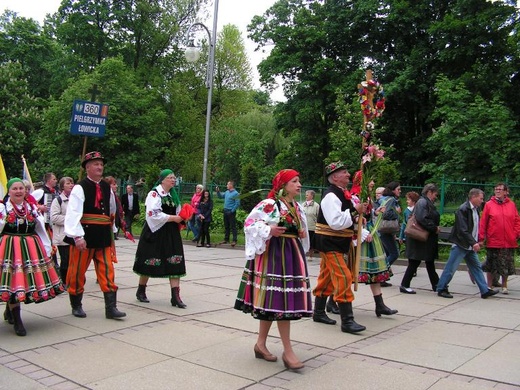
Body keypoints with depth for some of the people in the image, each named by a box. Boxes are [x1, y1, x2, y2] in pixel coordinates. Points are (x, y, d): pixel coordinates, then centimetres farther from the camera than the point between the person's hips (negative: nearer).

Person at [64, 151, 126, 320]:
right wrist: (78, 237, -25)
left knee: (107, 271, 1)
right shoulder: (80, 188, -9)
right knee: (78, 272, 7)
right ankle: (76, 305, 24)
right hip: (84, 236, -5)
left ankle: (111, 307, 3)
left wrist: (111, 230, 22)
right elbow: (73, 213, -17)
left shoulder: (107, 187, 10)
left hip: (104, 236, 5)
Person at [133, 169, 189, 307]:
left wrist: (181, 218, 2)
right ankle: (141, 291, 26)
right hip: (155, 233, -6)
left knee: (175, 263, -3)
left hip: (171, 234, 6)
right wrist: (173, 218, -18)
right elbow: (153, 214, -20)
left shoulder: (173, 195, 14)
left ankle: (175, 296, -3)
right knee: (149, 262, 5)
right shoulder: (154, 194, -9)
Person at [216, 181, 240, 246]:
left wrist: (232, 211, -17)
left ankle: (234, 240, -4)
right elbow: (221, 196, 27)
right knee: (226, 226, 15)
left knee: (233, 227, -5)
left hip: (231, 212, -8)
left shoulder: (236, 193, -12)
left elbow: (237, 204, -16)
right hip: (225, 211, 8)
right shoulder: (227, 192, 11)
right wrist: (218, 191, 10)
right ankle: (226, 239, 24)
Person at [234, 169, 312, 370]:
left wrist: (302, 235, 6)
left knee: (273, 301, 11)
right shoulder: (269, 205, -12)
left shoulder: (297, 207, 13)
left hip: (292, 254, 8)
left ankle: (260, 344, 22)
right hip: (274, 254, -8)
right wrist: (269, 230, -23)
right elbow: (250, 223, -13)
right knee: (280, 301, -7)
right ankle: (288, 351, -1)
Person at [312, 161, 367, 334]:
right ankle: (347, 320, -6)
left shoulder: (343, 194, 11)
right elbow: (335, 222, -28)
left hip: (337, 243, 10)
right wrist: (355, 211, -22)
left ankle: (319, 312, 29)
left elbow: (346, 220, 23)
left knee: (327, 278, 16)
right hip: (329, 243, -10)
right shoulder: (331, 196, -18)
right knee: (343, 277, -11)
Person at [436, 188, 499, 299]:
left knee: (477, 267, 12)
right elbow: (463, 230, -22)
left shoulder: (475, 209, 10)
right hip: (460, 244, -9)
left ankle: (485, 291, 19)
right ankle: (441, 289, 7)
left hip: (470, 246, 9)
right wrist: (473, 243, -25)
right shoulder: (463, 209, -17)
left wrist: (476, 241, 10)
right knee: (451, 268, -2)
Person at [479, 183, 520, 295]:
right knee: (491, 264, 7)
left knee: (506, 265, 10)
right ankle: (489, 286, 19)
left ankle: (504, 286, 25)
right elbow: (483, 222, -1)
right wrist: (481, 237, -4)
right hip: (493, 241, -2)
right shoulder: (489, 204, -1)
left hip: (509, 242, 2)